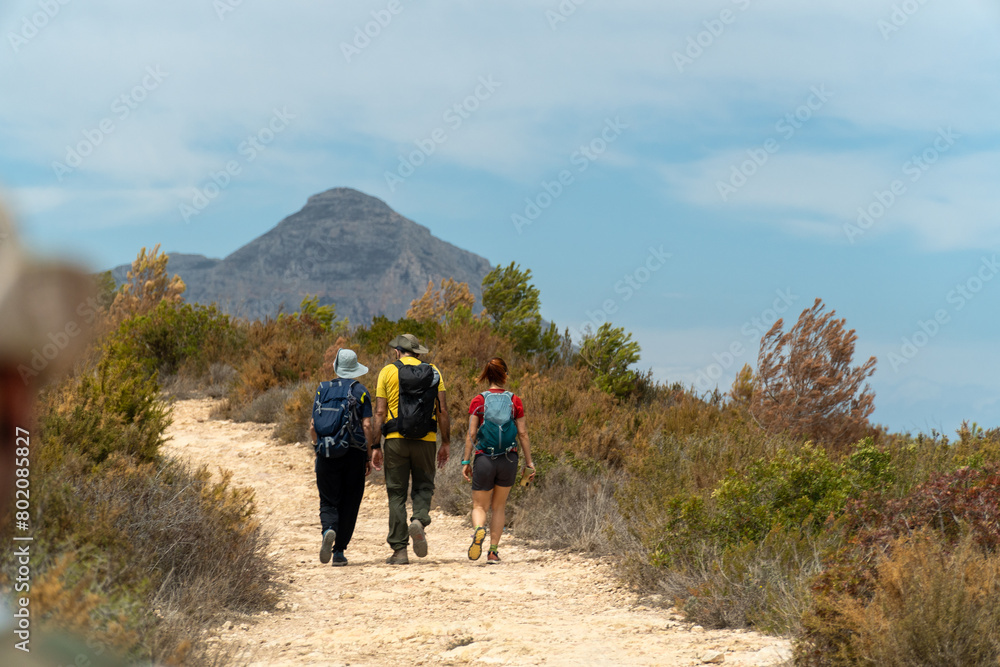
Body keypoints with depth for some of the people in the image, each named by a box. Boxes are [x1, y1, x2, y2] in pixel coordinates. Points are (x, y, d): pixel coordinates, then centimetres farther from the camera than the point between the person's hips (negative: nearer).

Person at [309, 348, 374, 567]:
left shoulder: (323, 390, 6)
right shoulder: (359, 391, -1)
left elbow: (313, 426, 4)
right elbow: (367, 426, -7)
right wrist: (368, 457, 1)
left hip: (327, 455, 1)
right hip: (354, 455, -1)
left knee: (328, 502, 7)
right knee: (349, 504, 8)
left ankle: (328, 530, -25)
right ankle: (339, 551, 6)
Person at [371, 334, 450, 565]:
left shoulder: (388, 372, 4)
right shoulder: (433, 372, 8)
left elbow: (380, 412, -1)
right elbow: (442, 411, 3)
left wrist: (375, 446, 1)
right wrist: (445, 444, 8)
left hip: (396, 440, -1)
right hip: (425, 441, 1)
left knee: (397, 493, 4)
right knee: (423, 486, 15)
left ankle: (399, 550, 1)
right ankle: (419, 520, -15)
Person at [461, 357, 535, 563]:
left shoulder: (478, 401, -2)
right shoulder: (515, 401, 0)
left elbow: (471, 434, -6)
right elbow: (523, 434, 0)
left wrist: (466, 461, 0)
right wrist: (529, 462, 5)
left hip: (484, 459, -1)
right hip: (508, 460, 1)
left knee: (479, 506, 7)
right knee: (499, 507, 17)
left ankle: (479, 529, -26)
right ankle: (493, 551, 11)